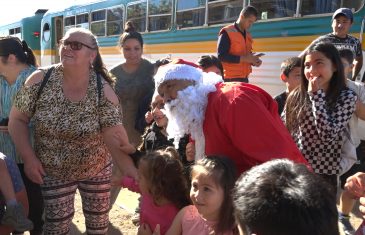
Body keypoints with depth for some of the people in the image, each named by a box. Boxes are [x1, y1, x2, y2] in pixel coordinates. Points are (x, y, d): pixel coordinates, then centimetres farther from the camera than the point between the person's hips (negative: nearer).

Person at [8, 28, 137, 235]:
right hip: (53, 173, 0)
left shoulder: (103, 90, -18)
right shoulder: (40, 80, -15)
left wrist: (134, 172, -31)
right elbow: (17, 119, -6)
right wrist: (29, 158, -15)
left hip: (97, 170, 0)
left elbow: (115, 138, -20)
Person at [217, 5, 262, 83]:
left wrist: (253, 60, 0)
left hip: (244, 78, 7)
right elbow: (221, 56, -17)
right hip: (231, 78, -7)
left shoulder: (248, 35, 15)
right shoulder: (227, 32, -7)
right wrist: (244, 58, -21)